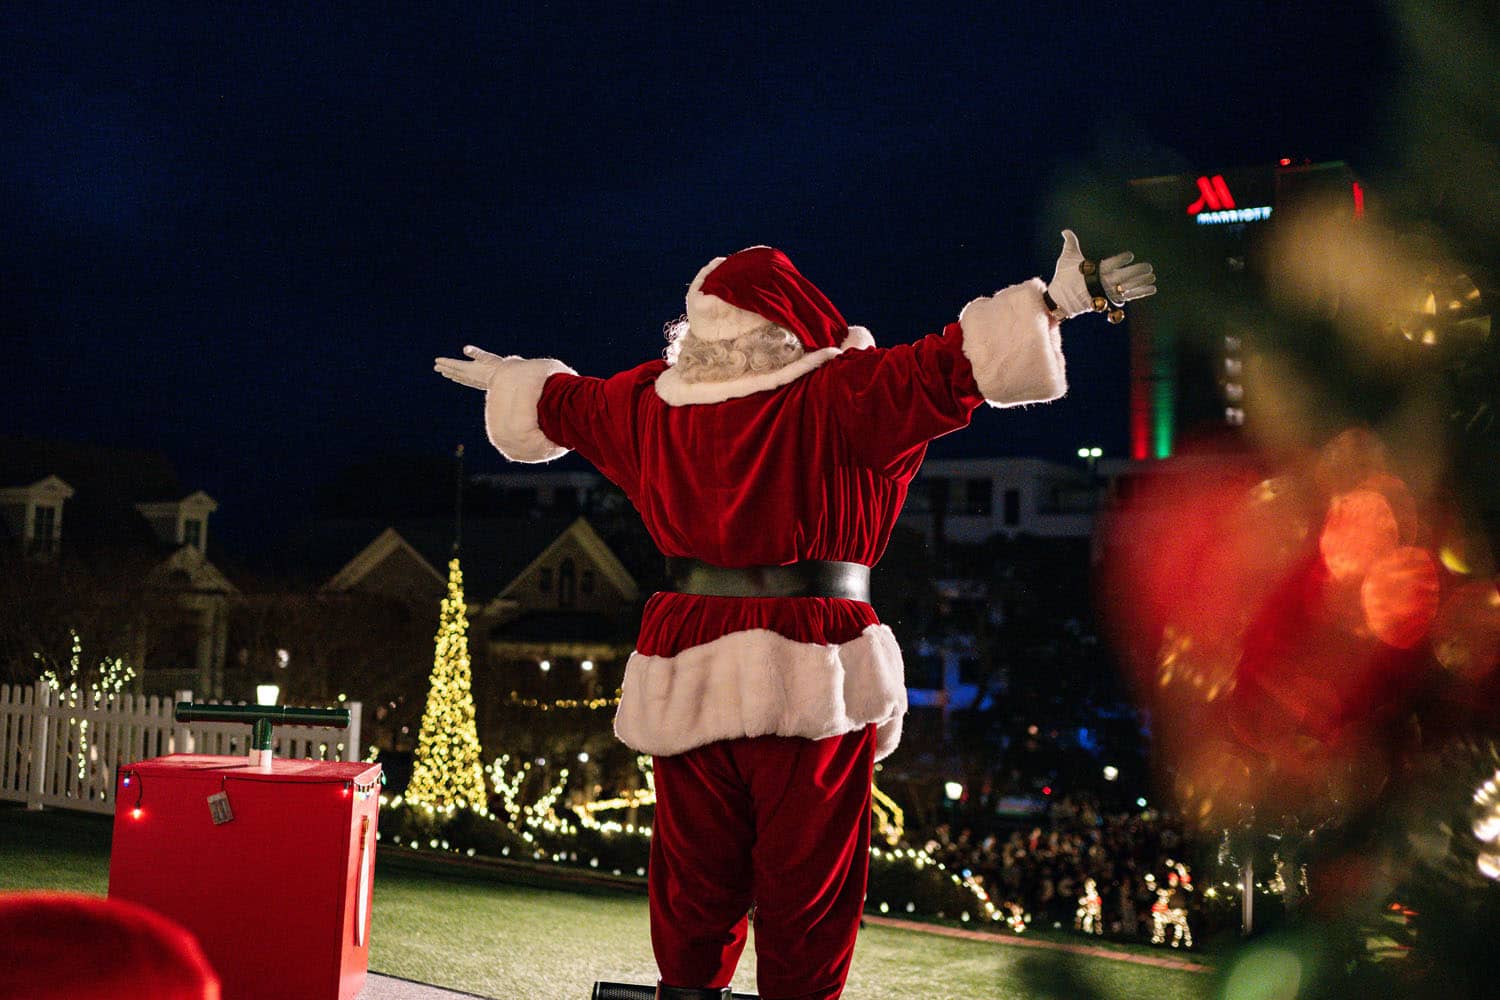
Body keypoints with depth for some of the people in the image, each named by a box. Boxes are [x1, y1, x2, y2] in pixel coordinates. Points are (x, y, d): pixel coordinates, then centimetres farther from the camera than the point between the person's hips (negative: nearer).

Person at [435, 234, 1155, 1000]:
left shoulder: (648, 403, 8)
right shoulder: (839, 398, -6)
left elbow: (557, 404, 25)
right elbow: (949, 369, -13)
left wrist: (507, 381, 45)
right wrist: (1060, 300, -9)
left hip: (688, 668, 4)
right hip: (811, 672, -4)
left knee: (694, 875, 17)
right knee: (808, 879, 7)